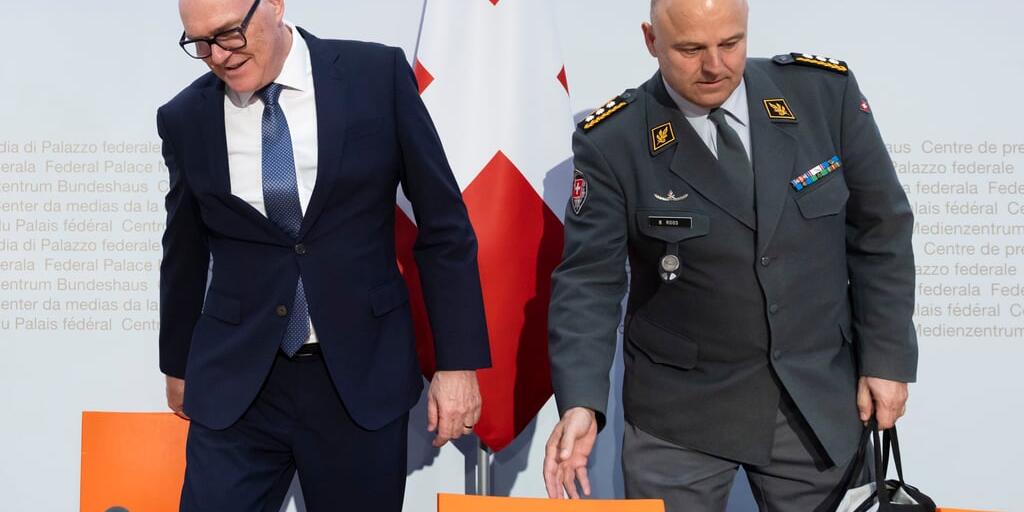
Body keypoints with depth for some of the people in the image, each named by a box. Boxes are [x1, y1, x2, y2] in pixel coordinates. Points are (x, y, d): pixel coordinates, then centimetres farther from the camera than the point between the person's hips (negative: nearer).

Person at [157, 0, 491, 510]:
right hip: (235, 382, 2)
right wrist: (177, 363, 23)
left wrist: (458, 361, -4)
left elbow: (444, 225, -2)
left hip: (362, 376, -1)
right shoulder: (185, 117, 0)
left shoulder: (378, 74, -6)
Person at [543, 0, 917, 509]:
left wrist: (888, 358, 0)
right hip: (681, 411, -2)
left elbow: (881, 231, 1)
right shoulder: (614, 142, -11)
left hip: (819, 402, 2)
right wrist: (580, 403, -24)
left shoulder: (826, 92, -6)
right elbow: (589, 280, -12)